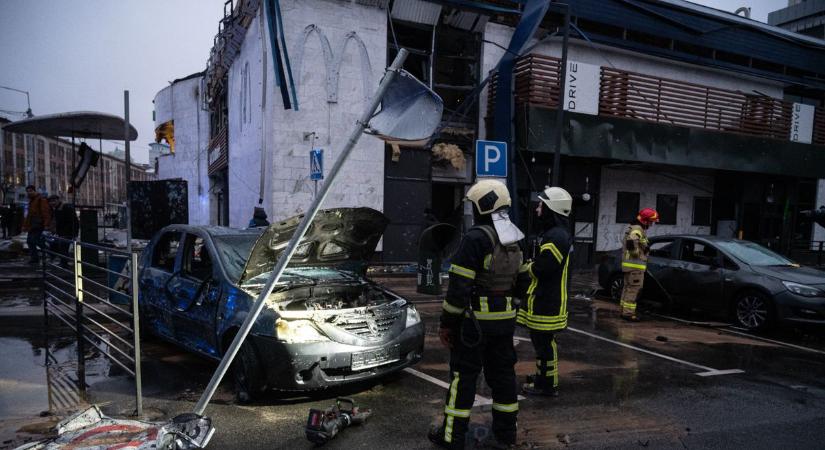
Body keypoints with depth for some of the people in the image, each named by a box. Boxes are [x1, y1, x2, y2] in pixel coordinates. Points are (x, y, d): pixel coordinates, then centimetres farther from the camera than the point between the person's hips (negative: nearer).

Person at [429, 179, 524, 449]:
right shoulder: (514, 240, 10)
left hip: (476, 321, -7)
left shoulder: (476, 238, -18)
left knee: (463, 376, 3)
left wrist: (447, 323, -12)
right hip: (505, 319, 8)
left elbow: (459, 286, -19)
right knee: (502, 373, 16)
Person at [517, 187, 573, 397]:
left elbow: (542, 267, -26)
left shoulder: (556, 236, -20)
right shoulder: (552, 233, 16)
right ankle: (543, 378, 34)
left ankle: (548, 385, 10)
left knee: (544, 343, -1)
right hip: (543, 299, 11)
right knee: (542, 341, 20)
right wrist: (526, 266, 0)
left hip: (547, 303, -11)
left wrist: (523, 269, -9)